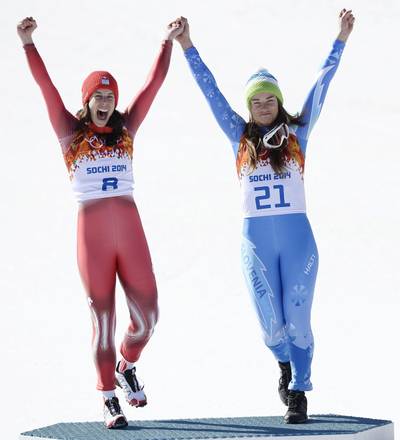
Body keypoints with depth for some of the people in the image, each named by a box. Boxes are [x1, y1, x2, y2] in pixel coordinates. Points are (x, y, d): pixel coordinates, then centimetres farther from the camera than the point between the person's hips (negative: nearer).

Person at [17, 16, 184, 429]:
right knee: (103, 317, 1)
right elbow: (46, 86, -4)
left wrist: (168, 41, 8)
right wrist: (28, 44, -13)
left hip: (130, 228, 2)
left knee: (146, 314, -2)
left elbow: (154, 82, 11)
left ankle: (127, 367, 27)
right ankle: (109, 399, 9)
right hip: (91, 231, -2)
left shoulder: (126, 129, 11)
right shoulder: (71, 132, 5)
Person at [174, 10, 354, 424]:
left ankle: (298, 391, 9)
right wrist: (187, 47, 3)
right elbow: (211, 91, 6)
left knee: (297, 320, -3)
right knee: (271, 324, 0)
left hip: (297, 238, -1)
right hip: (255, 241, 1)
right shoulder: (241, 138, 7)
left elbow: (320, 87, 3)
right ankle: (285, 364, 31)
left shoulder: (297, 134, 4)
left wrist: (341, 40, 0)